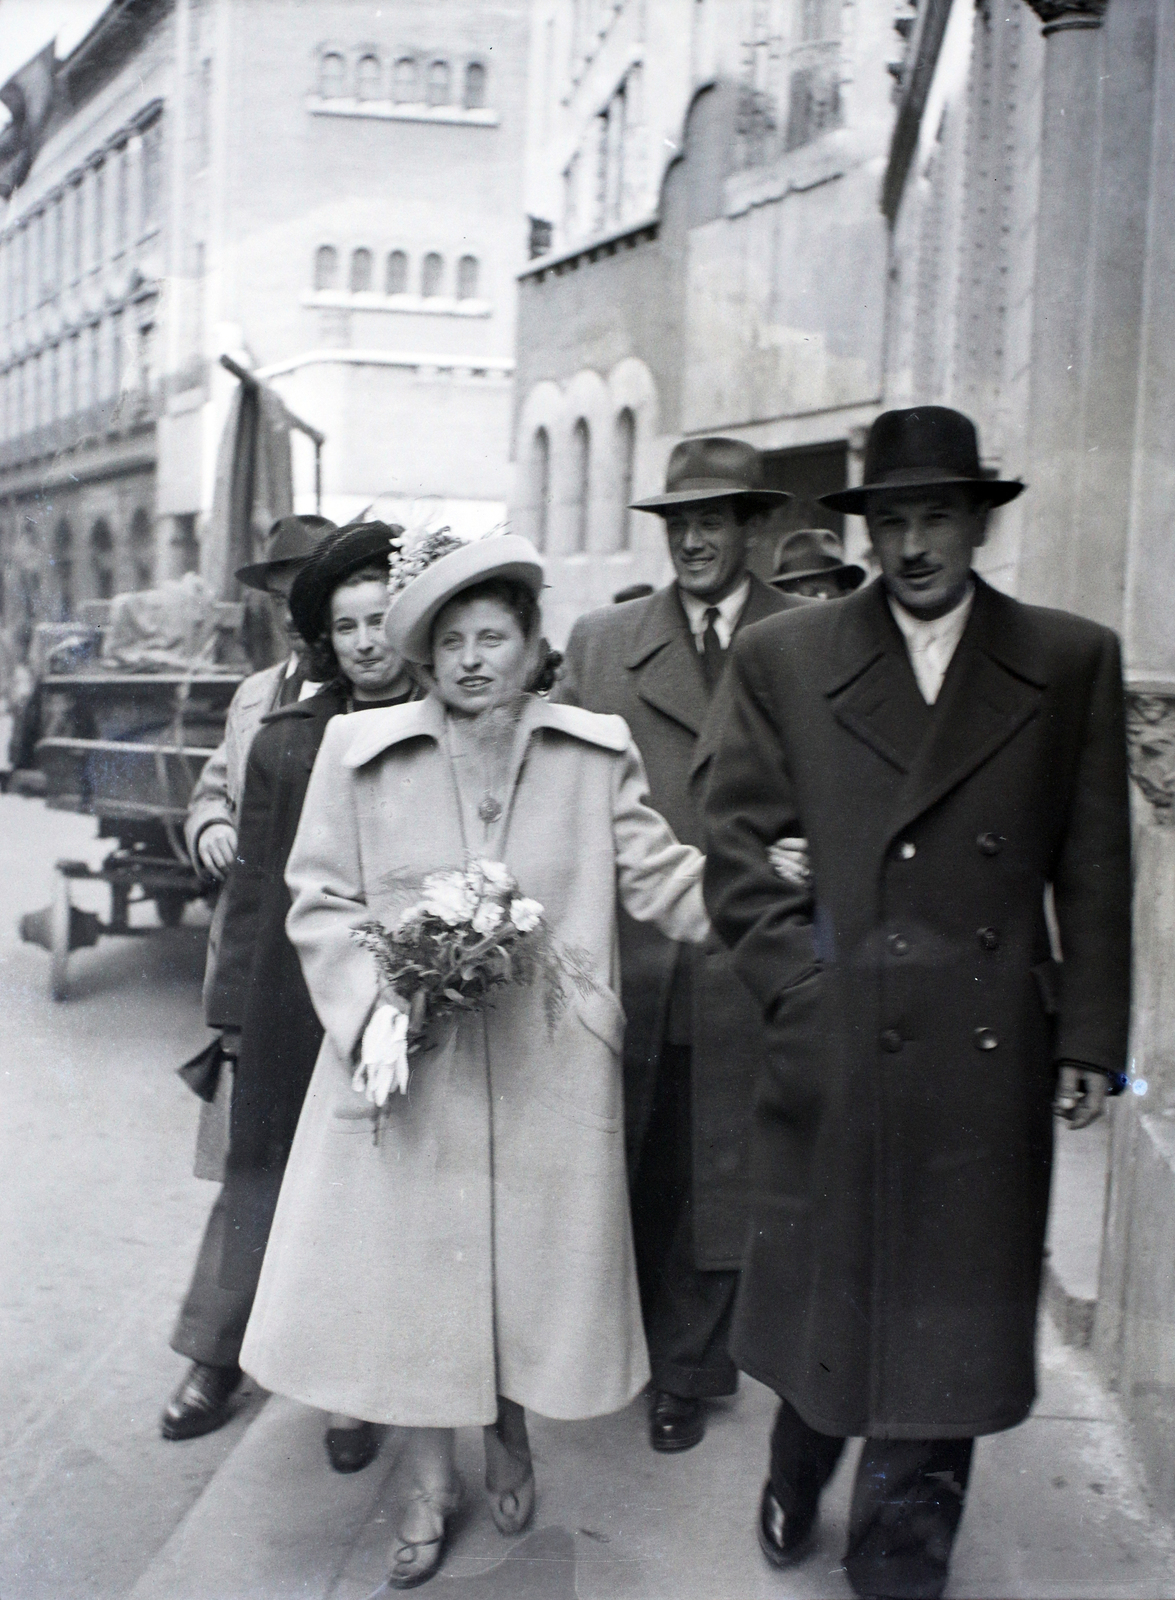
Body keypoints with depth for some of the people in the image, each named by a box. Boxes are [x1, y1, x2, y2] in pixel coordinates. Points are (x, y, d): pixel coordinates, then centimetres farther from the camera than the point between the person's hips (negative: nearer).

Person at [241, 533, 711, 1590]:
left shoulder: (597, 753, 2)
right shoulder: (361, 749, 0)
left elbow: (662, 878, 1)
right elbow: (321, 902, 3)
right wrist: (378, 998, -10)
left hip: (546, 1071, 1)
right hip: (404, 1061, 0)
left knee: (530, 1260, 11)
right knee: (408, 1265, 7)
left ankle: (510, 1437, 43)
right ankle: (431, 1483, 33)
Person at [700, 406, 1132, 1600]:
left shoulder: (1071, 662, 5)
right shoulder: (780, 659, 3)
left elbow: (1095, 869, 5)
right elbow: (734, 845, 3)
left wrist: (1089, 1039, 2)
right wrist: (797, 981, -5)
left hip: (989, 1059, 1)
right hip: (832, 1053, 0)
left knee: (949, 1318, 11)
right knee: (820, 1289, 15)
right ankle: (797, 1477, 45)